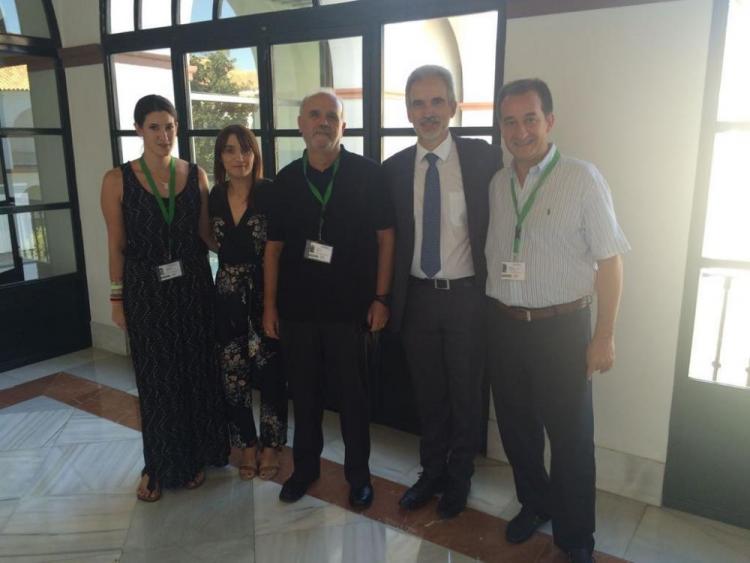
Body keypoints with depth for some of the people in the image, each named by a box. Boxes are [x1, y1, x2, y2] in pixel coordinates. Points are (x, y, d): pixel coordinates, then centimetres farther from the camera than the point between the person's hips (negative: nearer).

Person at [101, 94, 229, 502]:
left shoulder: (195, 175, 0)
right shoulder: (117, 180, -5)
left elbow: (206, 234, 5)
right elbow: (117, 246, -1)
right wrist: (117, 298, 0)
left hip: (192, 287, 2)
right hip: (146, 291, -1)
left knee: (196, 372, 11)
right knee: (156, 379, 9)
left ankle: (195, 457, 30)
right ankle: (161, 466, 28)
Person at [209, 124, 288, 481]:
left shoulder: (270, 193, -10)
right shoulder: (213, 197, 4)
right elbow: (211, 243, 14)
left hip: (266, 293, -4)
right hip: (228, 295, 4)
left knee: (270, 372, 5)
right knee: (233, 375, 10)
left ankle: (271, 446, 24)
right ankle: (247, 445, 28)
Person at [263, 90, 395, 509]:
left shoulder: (367, 174, -4)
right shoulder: (286, 180, 4)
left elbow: (385, 236, -3)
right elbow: (274, 245, 7)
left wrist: (381, 297, -8)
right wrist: (270, 304, 5)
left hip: (349, 307, -2)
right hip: (296, 307, 3)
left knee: (351, 394, 10)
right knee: (304, 391, 15)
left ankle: (359, 473, 28)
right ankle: (306, 466, 34)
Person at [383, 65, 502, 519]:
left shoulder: (483, 158, -7)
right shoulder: (394, 169, 1)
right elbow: (389, 239, 5)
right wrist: (389, 299, 2)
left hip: (467, 296, -2)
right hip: (417, 297, 3)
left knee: (466, 393, 12)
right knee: (428, 394, 17)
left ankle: (459, 477, 35)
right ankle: (432, 471, 38)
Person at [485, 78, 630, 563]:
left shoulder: (583, 179, -10)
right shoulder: (497, 184, 5)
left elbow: (609, 261, -10)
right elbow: (493, 255, 9)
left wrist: (604, 336, -11)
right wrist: (490, 315, 4)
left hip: (562, 327, -4)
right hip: (505, 326, 5)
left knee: (571, 437, 10)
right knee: (516, 427, 18)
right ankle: (535, 504, 43)